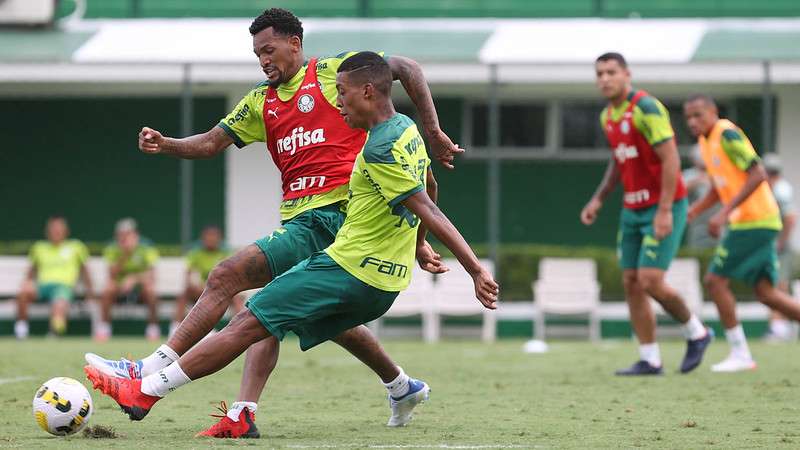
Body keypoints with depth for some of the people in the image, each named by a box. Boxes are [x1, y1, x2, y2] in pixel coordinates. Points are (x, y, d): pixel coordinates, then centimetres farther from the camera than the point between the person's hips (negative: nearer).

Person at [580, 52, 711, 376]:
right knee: (631, 283, 2)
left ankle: (696, 333, 10)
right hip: (632, 210, 8)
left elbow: (670, 159, -20)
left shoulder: (646, 109, -17)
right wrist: (598, 199, 14)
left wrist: (665, 211, -23)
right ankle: (649, 360, 7)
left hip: (663, 208, -8)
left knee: (650, 281, -14)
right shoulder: (608, 116, 10)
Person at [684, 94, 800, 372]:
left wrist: (726, 212, -24)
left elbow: (758, 174, -21)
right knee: (765, 292, 7)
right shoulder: (705, 141, 15)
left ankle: (740, 354, 0)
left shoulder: (727, 135, -13)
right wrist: (692, 212, 12)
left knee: (715, 280, -5)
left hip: (754, 220, -9)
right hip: (762, 223, 9)